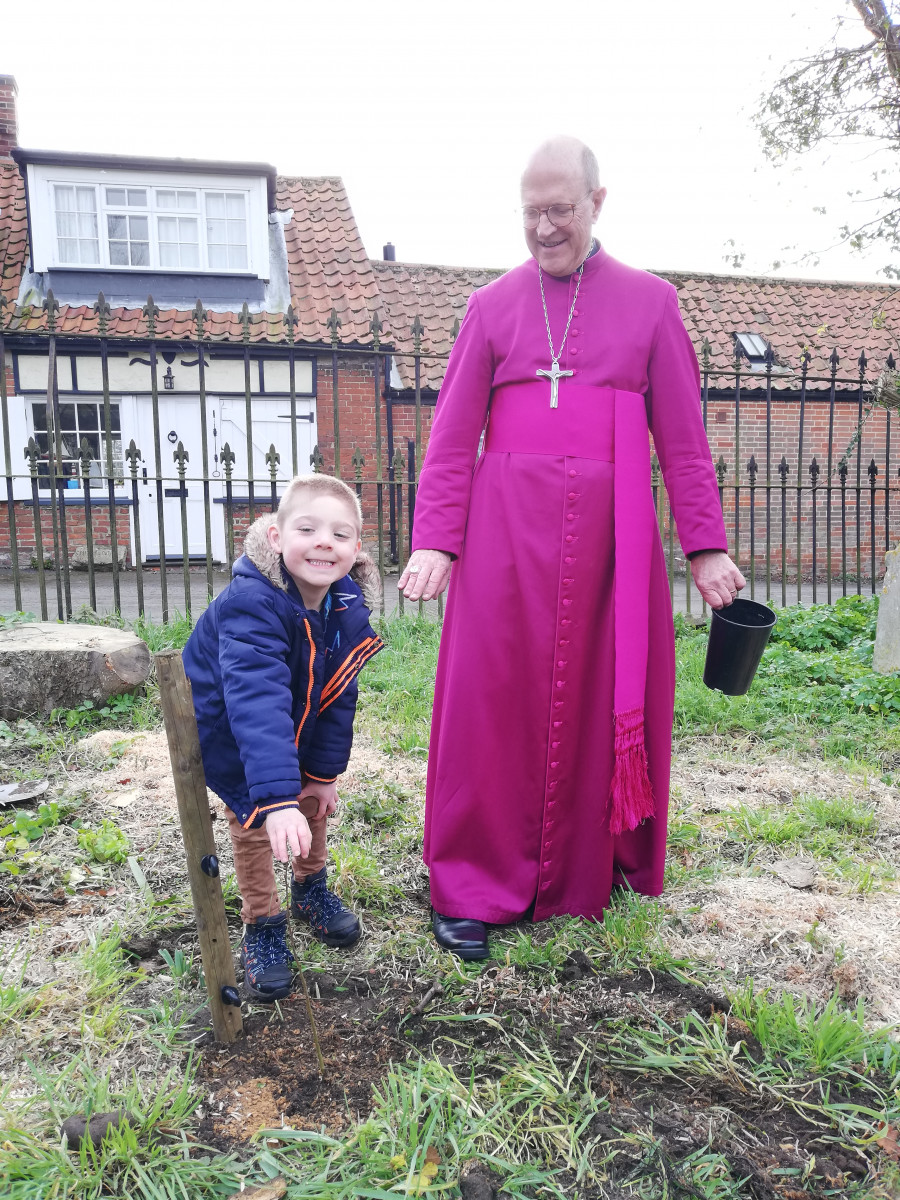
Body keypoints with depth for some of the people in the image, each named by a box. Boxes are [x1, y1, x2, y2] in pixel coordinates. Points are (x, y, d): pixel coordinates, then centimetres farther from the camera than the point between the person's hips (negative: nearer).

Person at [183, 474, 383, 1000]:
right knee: (254, 821, -4)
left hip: (298, 728, 6)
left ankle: (311, 889, 41)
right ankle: (262, 926, 19)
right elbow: (257, 705, -51)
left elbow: (338, 696, -8)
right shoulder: (252, 605, -40)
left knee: (315, 796, 14)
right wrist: (276, 799, -59)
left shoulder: (350, 611, -19)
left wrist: (325, 771, -5)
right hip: (229, 733, -5)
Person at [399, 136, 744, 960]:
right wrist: (434, 541, -5)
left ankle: (588, 871, 26)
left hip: (610, 535, 1)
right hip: (508, 530, 0)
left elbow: (683, 437, 7)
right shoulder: (494, 305, 10)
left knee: (608, 698, 6)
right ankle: (472, 888, 12)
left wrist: (706, 546, 3)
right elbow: (452, 435, 5)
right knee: (493, 700, -1)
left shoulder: (650, 301, 10)